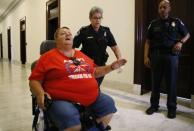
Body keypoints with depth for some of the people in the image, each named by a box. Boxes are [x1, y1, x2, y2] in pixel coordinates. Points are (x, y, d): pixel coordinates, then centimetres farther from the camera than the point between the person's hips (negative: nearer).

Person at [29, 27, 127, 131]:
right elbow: (34, 81, 1)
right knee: (72, 123, -32)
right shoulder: (48, 57, 2)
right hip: (63, 100, -6)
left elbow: (94, 72, 28)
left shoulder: (81, 55, 18)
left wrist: (112, 67, 18)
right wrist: (40, 93, -19)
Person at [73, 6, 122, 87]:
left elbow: (115, 47, 3)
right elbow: (72, 46, -9)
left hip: (101, 65, 3)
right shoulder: (83, 31, -7)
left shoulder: (106, 31, 2)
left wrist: (120, 60, -12)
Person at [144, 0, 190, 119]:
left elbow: (187, 34, 15)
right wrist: (146, 56, -3)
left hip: (171, 55, -1)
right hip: (156, 55, 1)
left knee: (171, 82, 4)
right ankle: (154, 105, 20)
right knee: (155, 82, 7)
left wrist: (180, 42, -6)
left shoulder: (176, 21, 6)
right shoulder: (154, 24, 8)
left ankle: (172, 108, 16)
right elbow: (148, 41, 7)